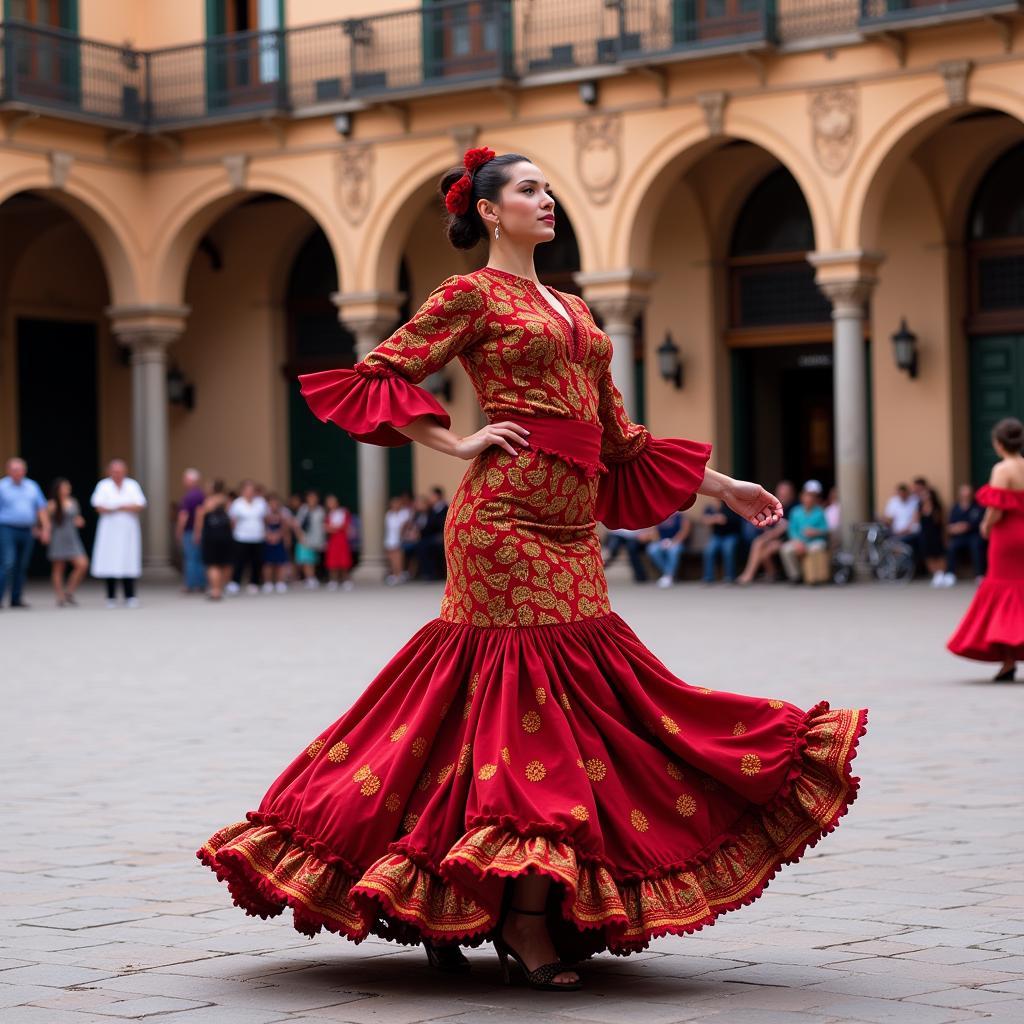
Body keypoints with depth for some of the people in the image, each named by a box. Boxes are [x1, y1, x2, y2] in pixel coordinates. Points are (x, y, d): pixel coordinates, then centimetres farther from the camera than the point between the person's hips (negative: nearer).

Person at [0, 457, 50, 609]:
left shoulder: (32, 487, 12)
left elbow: (42, 508, 11)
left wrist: (45, 528, 2)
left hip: (27, 532, 5)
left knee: (22, 567, 7)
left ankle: (16, 599, 14)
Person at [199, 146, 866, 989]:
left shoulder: (572, 309, 22)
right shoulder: (472, 295, 1)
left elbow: (622, 440, 23)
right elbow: (375, 379, -3)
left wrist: (723, 488, 20)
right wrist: (459, 444, -8)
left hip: (570, 530, 8)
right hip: (507, 517, -8)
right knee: (528, 698, -8)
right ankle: (525, 920, -2)